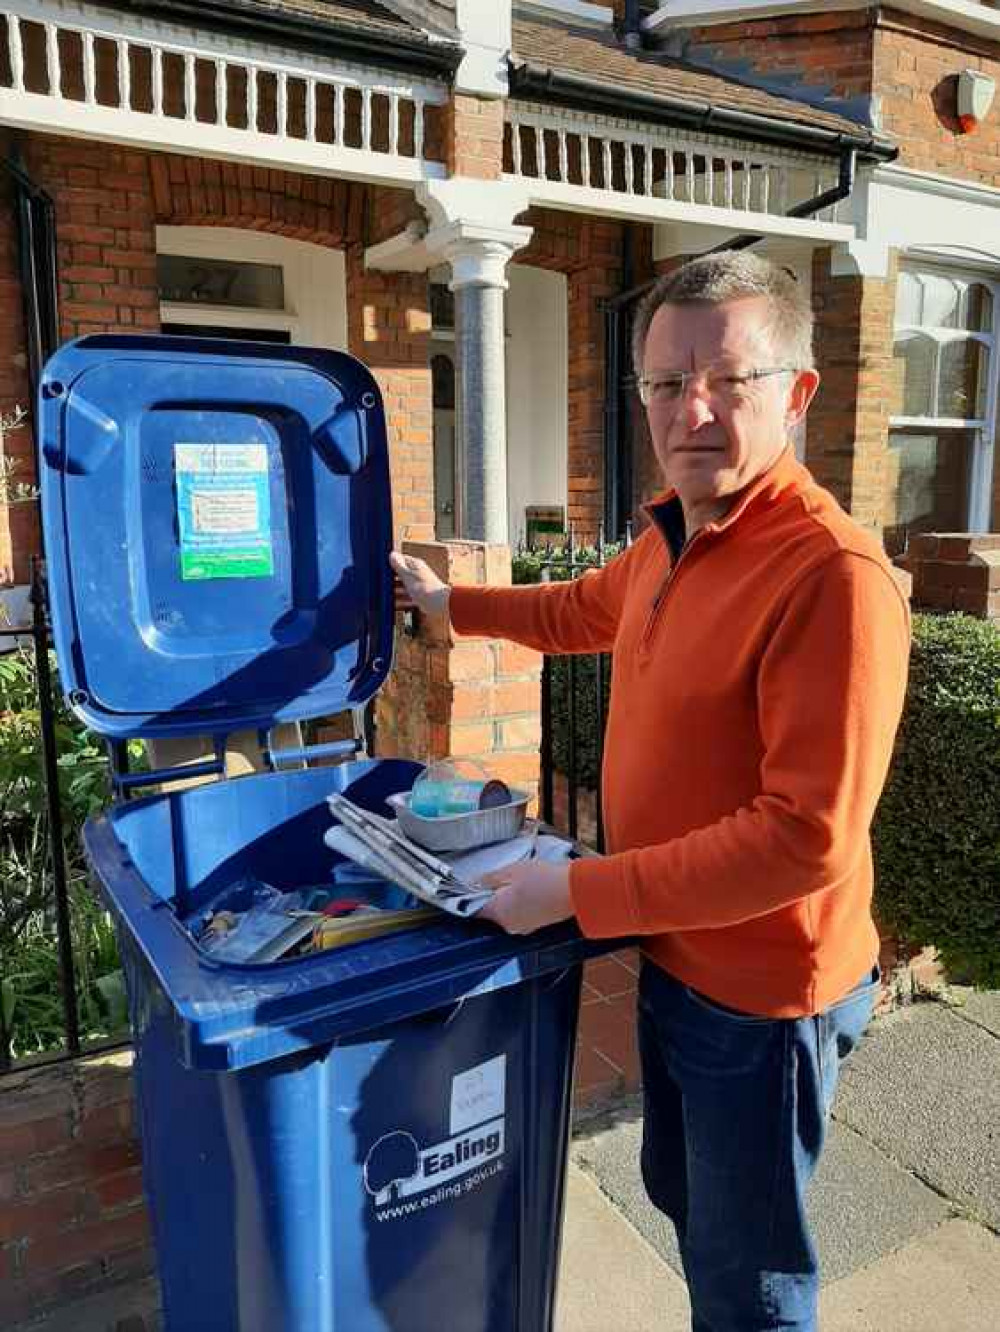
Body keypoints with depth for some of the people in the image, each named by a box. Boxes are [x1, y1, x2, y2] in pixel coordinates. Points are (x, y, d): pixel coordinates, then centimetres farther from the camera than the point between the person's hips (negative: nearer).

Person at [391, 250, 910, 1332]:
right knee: (679, 1195, 29)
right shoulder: (672, 538, 0)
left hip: (763, 991, -8)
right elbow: (584, 610, 21)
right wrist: (450, 604, 28)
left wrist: (576, 893, -25)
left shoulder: (833, 575, -28)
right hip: (674, 953, 8)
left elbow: (806, 838, -30)